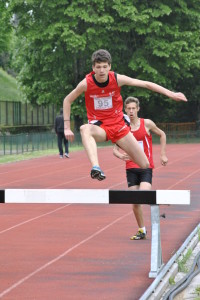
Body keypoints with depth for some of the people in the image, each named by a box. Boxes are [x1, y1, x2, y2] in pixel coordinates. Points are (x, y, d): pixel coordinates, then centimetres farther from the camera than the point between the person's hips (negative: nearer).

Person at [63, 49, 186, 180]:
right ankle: (96, 168, -58)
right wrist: (67, 128, -3)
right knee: (85, 129, -41)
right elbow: (67, 100, 1)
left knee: (145, 165, -4)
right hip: (99, 127, -2)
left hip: (118, 125, 2)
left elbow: (146, 84, -6)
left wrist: (171, 94, -9)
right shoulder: (86, 83, -13)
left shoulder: (117, 79, -11)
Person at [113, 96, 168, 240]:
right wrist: (121, 156, -18)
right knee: (135, 202, 2)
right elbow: (115, 149, 5)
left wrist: (163, 154, 8)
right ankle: (142, 230, 16)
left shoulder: (147, 123, -3)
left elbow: (162, 134, 12)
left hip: (146, 167, -2)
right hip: (131, 168, 2)